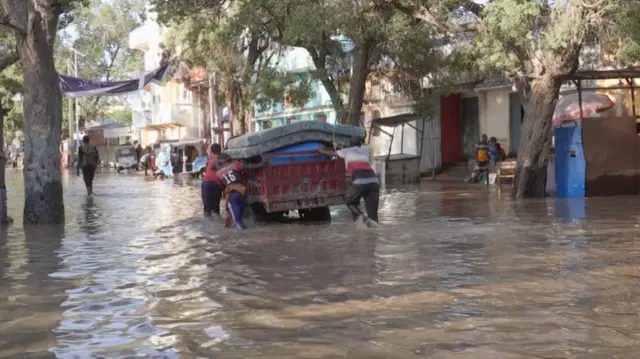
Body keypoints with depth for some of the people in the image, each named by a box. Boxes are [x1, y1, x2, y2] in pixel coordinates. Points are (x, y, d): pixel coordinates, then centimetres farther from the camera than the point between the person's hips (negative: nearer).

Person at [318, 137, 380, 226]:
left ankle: (359, 216, -9)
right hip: (374, 181, 3)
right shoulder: (365, 149, 32)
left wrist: (319, 149, 59)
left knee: (350, 202, 20)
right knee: (372, 213, 7)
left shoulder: (346, 151, 25)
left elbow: (329, 153, 41)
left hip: (360, 181, -3)